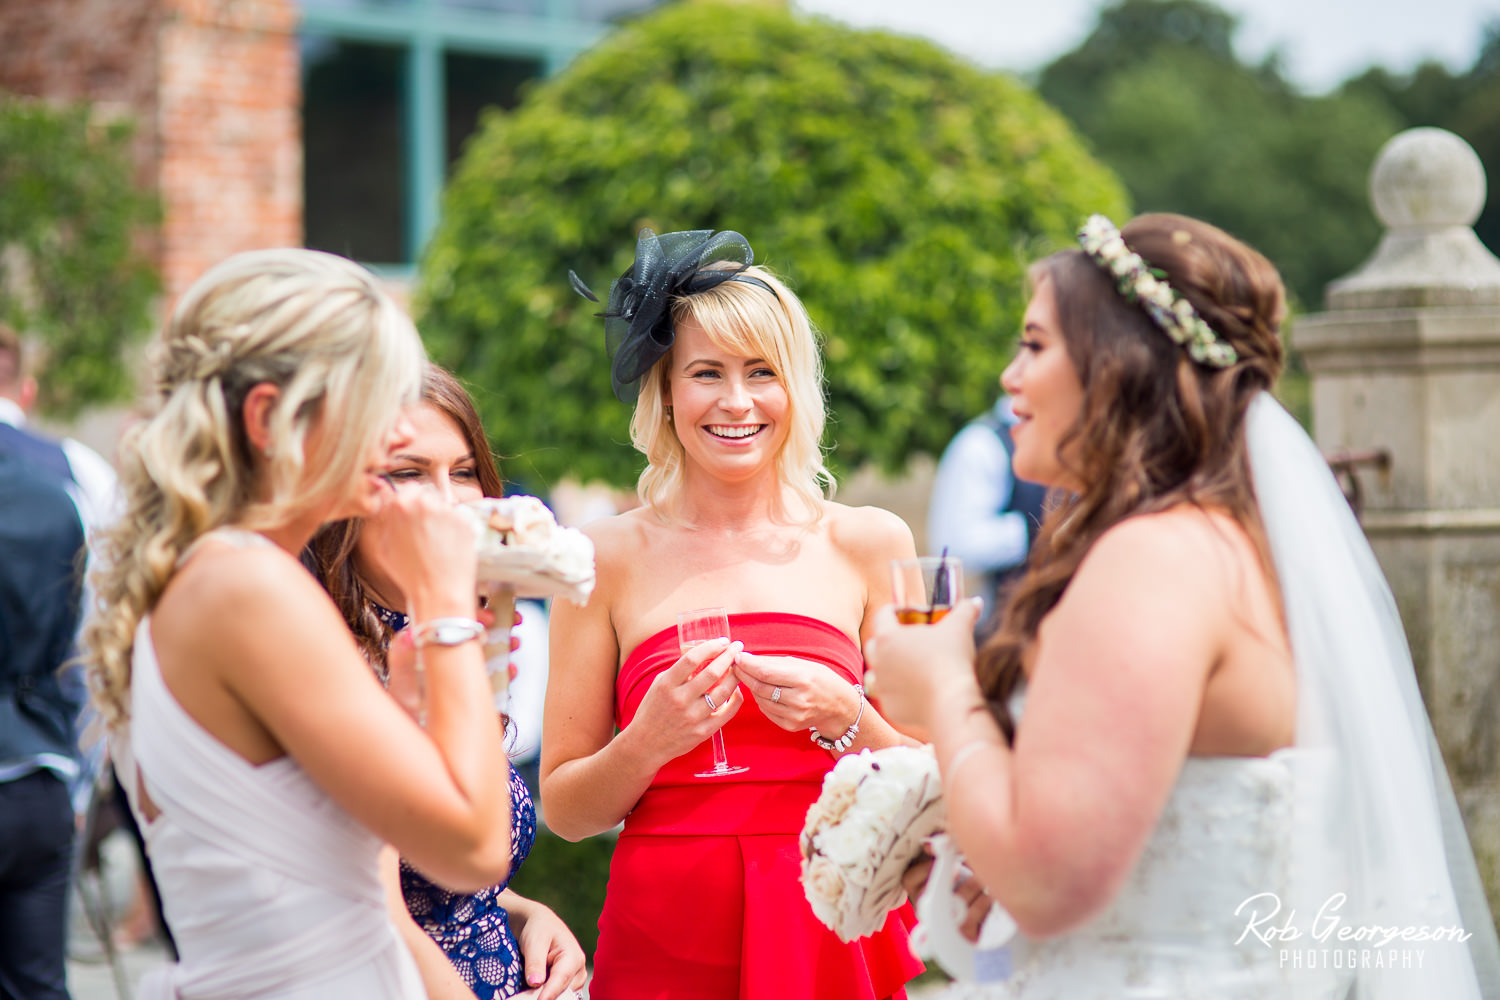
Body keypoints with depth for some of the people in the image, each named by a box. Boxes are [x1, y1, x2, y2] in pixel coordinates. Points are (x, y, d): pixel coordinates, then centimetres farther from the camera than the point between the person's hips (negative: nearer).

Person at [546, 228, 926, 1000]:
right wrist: (650, 741, -14)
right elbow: (566, 810, 3)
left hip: (833, 936, 1)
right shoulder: (610, 558, 2)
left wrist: (842, 718, -12)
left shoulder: (868, 543, 4)